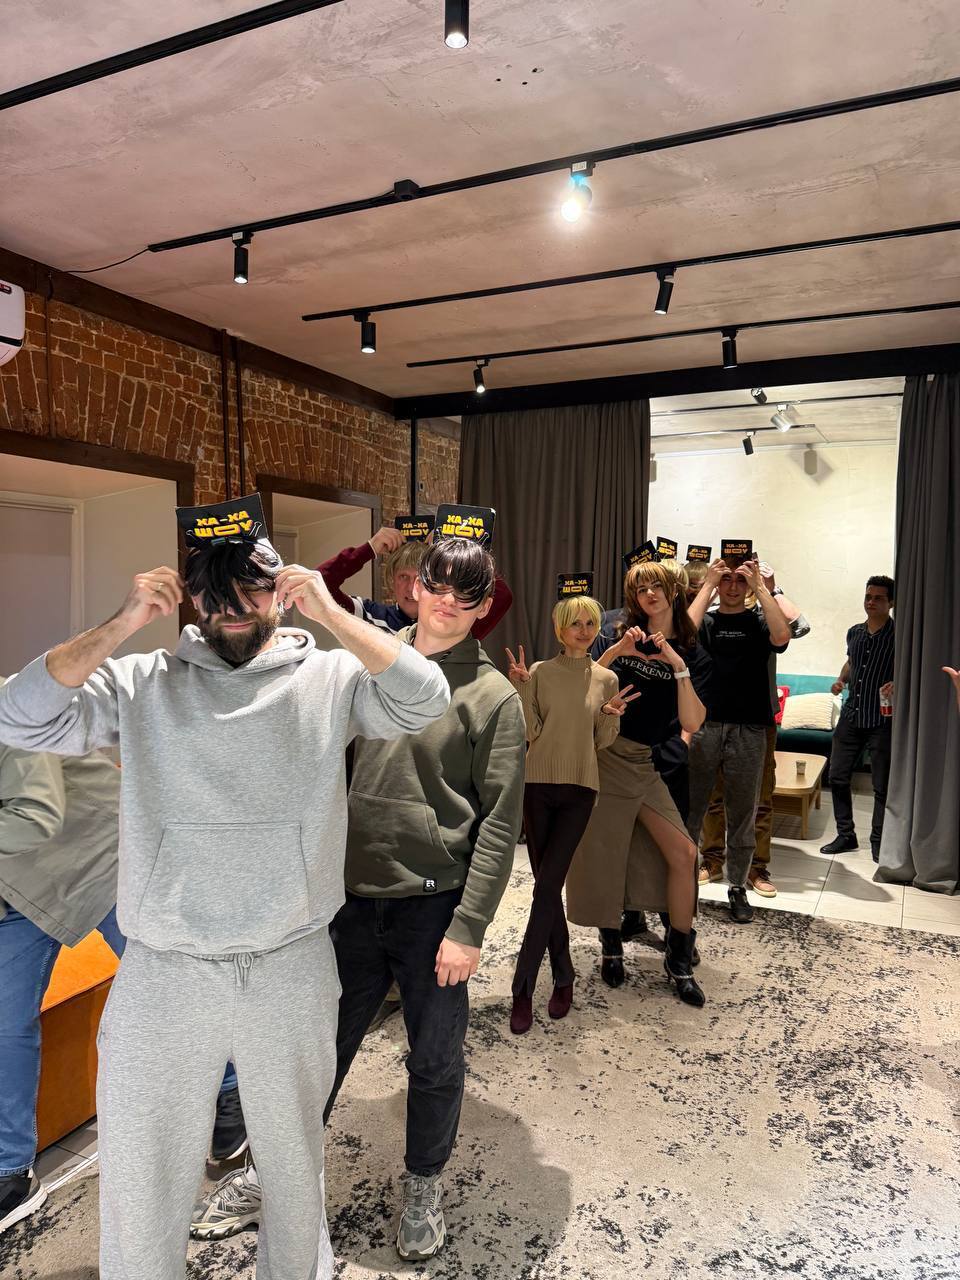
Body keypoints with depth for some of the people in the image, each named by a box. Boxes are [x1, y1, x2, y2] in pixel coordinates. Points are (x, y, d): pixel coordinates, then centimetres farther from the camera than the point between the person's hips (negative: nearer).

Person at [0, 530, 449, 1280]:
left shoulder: (328, 678, -2)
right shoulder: (142, 682, 1)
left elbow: (425, 700, -16)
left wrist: (330, 613, -19)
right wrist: (122, 626, -16)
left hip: (292, 971, 0)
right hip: (162, 975, 1)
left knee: (294, 1154, 22)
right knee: (141, 1172, 17)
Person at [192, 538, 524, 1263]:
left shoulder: (493, 698, -7)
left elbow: (500, 823, -8)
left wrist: (469, 928, -12)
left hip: (432, 905, -2)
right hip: (351, 896, 3)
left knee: (435, 1061, 14)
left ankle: (424, 1185, 41)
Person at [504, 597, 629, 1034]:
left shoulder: (606, 679, 5)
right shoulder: (540, 672, 1)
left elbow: (602, 742, 8)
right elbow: (531, 732, -4)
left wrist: (612, 716, -12)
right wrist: (522, 688, -15)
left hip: (580, 789, 0)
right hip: (539, 785, 0)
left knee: (547, 884, -8)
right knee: (548, 884, 7)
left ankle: (523, 989, 1)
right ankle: (563, 977, 25)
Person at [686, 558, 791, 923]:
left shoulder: (759, 622, 8)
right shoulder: (706, 622, 8)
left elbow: (782, 637, -15)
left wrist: (760, 587, -11)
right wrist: (708, 585, -9)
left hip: (749, 731, 0)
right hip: (704, 726, 0)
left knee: (742, 814, 8)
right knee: (689, 810, 5)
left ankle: (737, 889, 21)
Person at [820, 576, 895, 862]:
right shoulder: (854, 633, 8)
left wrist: (897, 684, -25)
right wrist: (841, 679, 7)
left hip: (882, 720, -5)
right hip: (851, 716, 5)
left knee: (882, 785, 3)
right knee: (837, 777, 8)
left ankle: (878, 841, 18)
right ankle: (845, 834, 22)